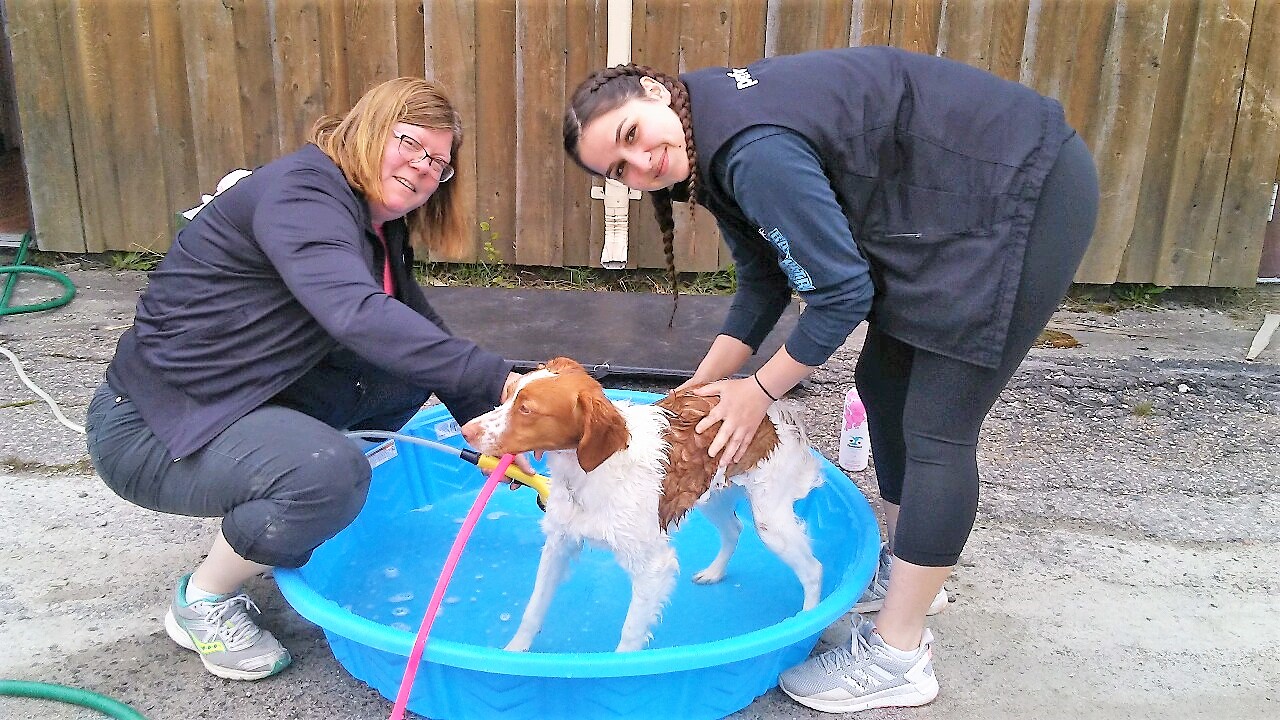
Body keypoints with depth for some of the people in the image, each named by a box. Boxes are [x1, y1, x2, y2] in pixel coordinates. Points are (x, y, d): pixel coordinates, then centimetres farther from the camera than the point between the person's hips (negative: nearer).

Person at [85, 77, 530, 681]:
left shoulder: (381, 231, 8)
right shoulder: (299, 191, -22)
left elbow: (423, 328, 10)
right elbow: (357, 314, -40)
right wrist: (499, 380, -42)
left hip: (251, 401, 9)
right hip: (152, 426, -9)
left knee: (410, 365, 2)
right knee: (330, 472, -33)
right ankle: (203, 601, -3)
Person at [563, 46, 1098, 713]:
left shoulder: (757, 154, -28)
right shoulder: (715, 141, 2)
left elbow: (842, 294, -21)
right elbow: (764, 281, 8)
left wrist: (759, 391, -8)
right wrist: (699, 388, 6)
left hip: (1024, 193, -10)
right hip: (954, 206, 10)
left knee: (936, 429, -8)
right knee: (883, 386, 15)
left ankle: (897, 658, 5)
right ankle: (903, 568, 33)